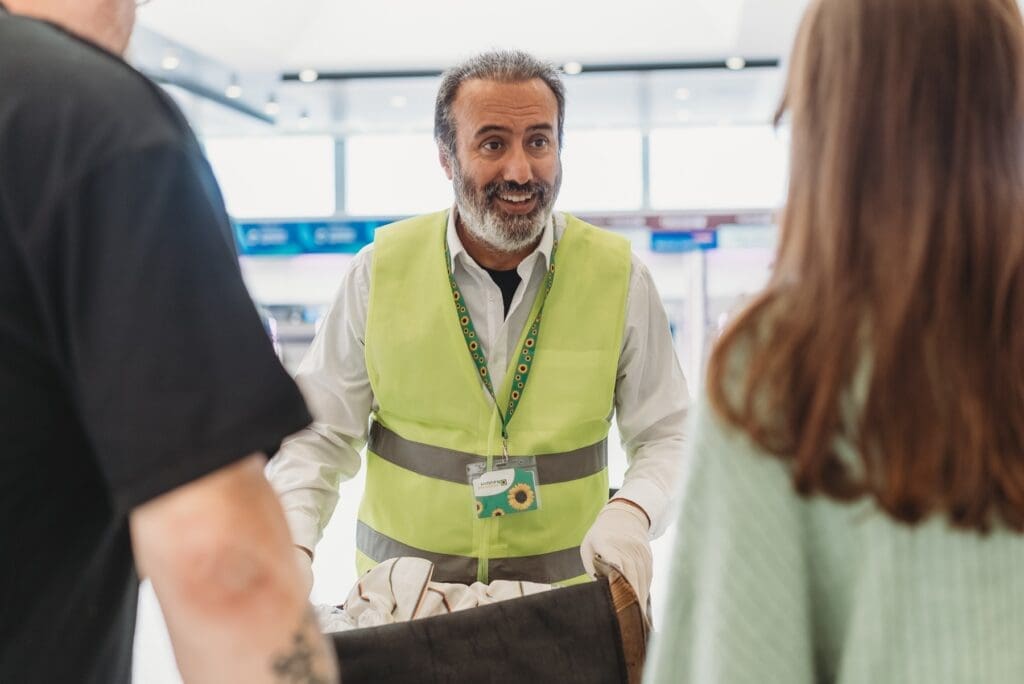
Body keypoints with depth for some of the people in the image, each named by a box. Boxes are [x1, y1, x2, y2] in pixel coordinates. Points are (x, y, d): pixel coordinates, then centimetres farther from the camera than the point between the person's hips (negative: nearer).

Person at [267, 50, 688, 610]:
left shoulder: (618, 276, -1)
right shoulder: (381, 269, -1)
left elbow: (667, 437, 4)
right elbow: (318, 435, 3)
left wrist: (631, 511, -15)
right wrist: (291, 545, -12)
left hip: (562, 593, 1)